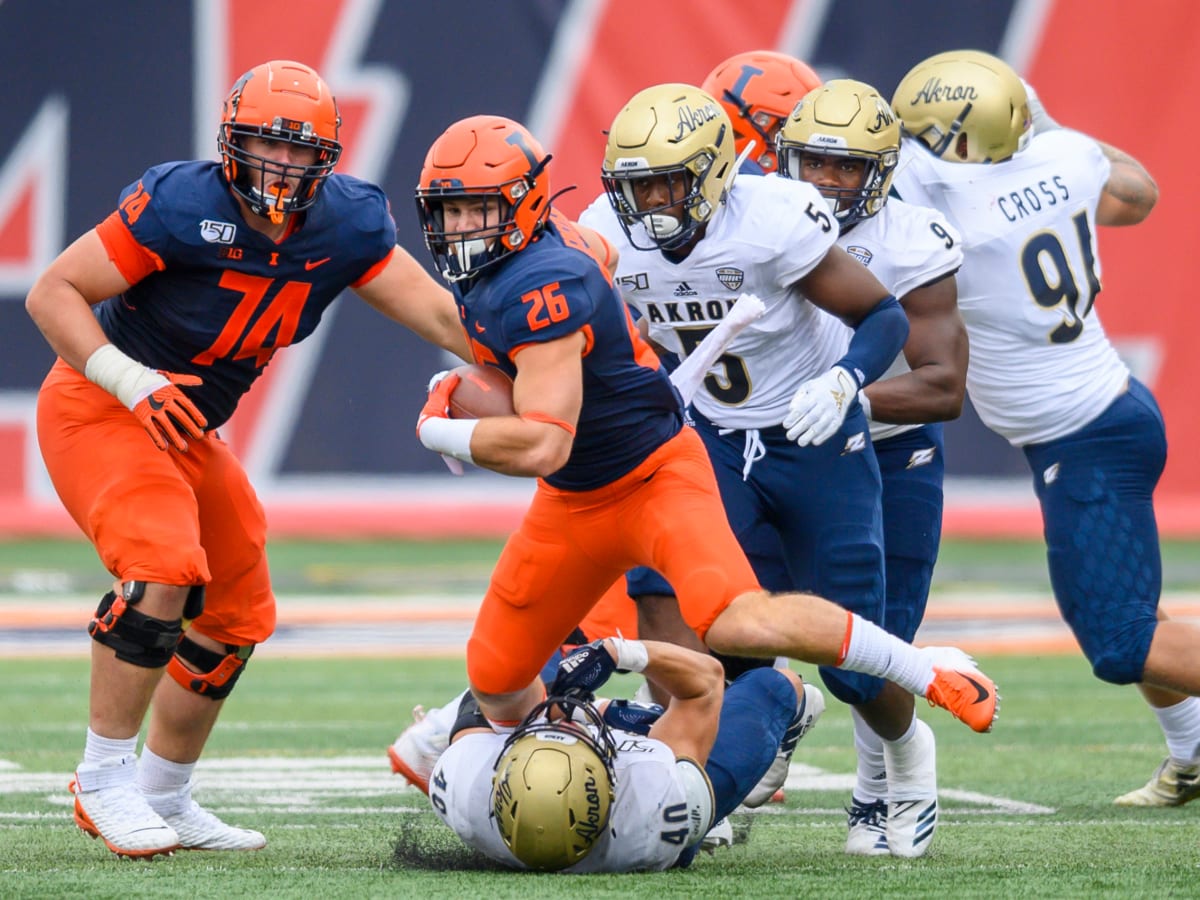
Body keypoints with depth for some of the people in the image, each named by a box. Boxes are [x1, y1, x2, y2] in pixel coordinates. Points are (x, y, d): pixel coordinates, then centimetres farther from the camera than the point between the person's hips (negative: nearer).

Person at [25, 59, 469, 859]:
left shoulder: (345, 226, -8)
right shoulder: (182, 206, -25)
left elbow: (443, 315, -7)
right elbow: (53, 293, -21)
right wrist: (131, 380, -32)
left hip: (185, 429, 8)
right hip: (97, 408, -8)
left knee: (238, 618, 12)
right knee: (166, 568, -27)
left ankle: (163, 796, 27)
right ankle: (105, 777, -15)